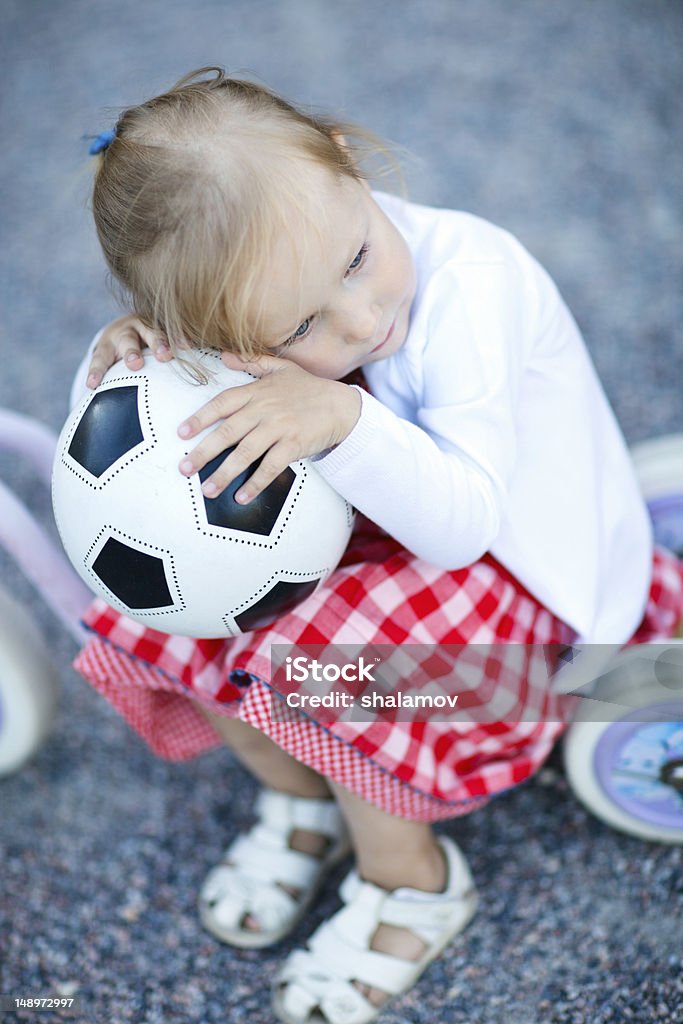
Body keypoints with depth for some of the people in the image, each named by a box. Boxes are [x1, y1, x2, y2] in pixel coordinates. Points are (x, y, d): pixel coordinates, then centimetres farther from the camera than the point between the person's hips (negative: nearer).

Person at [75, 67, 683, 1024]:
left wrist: (345, 423, -47)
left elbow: (464, 522, -32)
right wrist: (129, 352, -24)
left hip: (517, 558, -5)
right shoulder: (261, 306, -18)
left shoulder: (470, 283, -32)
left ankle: (411, 881, 3)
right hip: (368, 522, 6)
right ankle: (298, 798, 18)